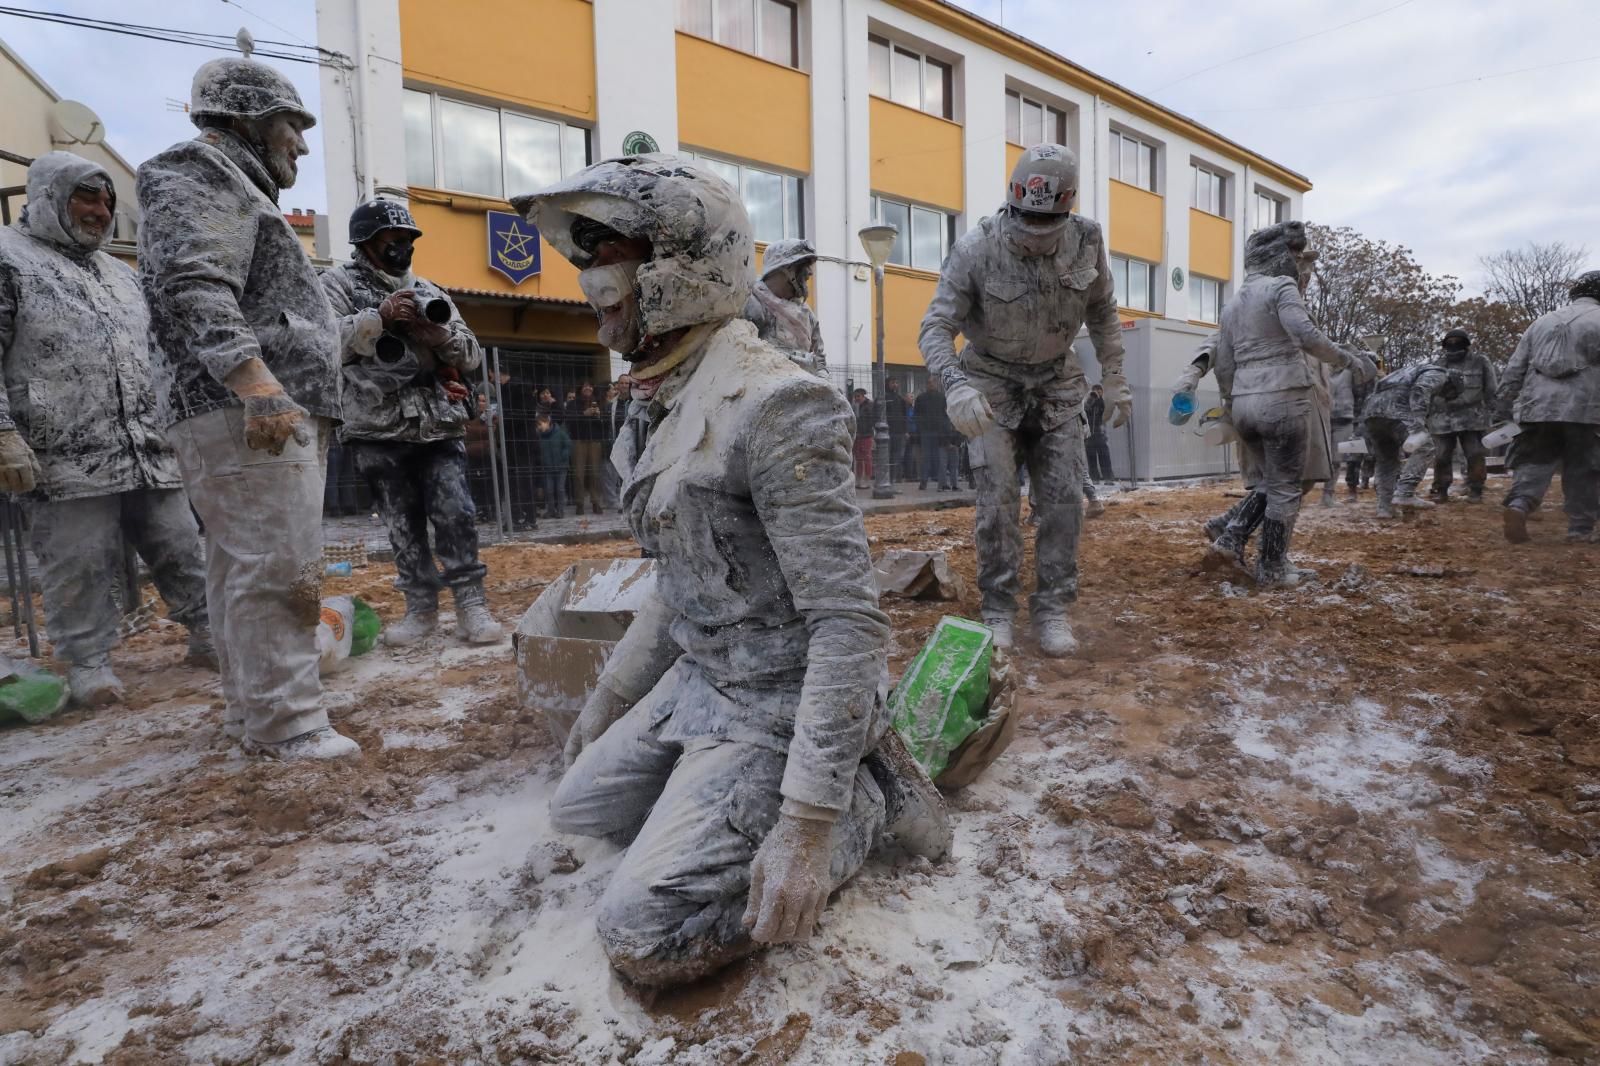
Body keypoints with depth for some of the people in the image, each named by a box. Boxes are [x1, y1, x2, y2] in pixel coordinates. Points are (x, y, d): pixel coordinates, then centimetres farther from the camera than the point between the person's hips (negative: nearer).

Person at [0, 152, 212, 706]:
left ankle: (208, 635, 17)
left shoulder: (120, 273, 22)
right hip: (64, 457, -5)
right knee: (80, 563, 0)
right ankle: (87, 661, 12)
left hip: (150, 450, 6)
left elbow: (154, 356, 27)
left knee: (181, 547, 7)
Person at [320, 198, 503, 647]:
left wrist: (440, 334, -9)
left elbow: (472, 356, 10)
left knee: (456, 514, -7)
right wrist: (379, 317, -17)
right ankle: (421, 608, 17)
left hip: (439, 426, 2)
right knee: (403, 525, 5)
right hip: (378, 431, -2)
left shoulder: (427, 292, 16)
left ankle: (472, 605, -1)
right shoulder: (338, 284, 7)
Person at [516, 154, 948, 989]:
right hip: (698, 680, 9)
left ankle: (865, 801, 4)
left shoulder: (773, 404, -24)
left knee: (642, 937, -12)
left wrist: (808, 822, -27)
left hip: (779, 705, -9)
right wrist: (610, 695, 22)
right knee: (577, 809, 21)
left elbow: (850, 621, -26)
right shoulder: (678, 401, 7)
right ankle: (843, 782, 19)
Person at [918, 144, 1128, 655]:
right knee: (998, 499, -9)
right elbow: (936, 328, -23)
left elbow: (1102, 312, 7)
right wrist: (956, 384, -41)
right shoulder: (975, 249, -21)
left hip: (1056, 385, 3)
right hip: (993, 385, -3)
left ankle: (1052, 609, 7)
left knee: (1063, 496, -3)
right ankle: (997, 610, 4)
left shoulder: (1086, 241, -10)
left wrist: (1115, 378, 6)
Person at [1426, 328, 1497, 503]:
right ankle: (1440, 491, 11)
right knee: (1441, 457, 3)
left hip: (1472, 418, -2)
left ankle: (1475, 491, 5)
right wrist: (1425, 415, 14)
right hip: (1442, 419, 2)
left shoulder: (1480, 362, 5)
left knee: (1475, 456, -2)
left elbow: (1491, 390, 6)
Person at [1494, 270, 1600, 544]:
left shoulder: (1542, 321, 15)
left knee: (1533, 463, 5)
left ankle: (1518, 504, -22)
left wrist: (1502, 408, 16)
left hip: (1537, 408, 3)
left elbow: (1514, 369, 13)